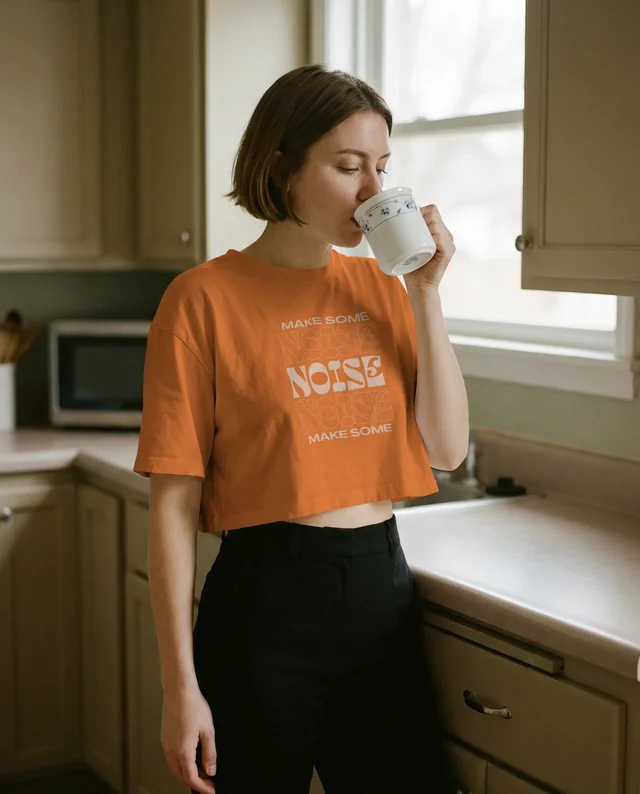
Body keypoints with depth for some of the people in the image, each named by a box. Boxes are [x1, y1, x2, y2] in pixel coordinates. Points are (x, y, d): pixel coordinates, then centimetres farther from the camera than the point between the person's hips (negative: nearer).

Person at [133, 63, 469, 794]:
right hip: (266, 601, -5)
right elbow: (174, 502, -11)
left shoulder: (380, 284, 5)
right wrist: (180, 686, -13)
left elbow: (447, 451, -1)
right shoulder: (206, 297, -10)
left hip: (383, 589, 5)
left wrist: (425, 293, -8)